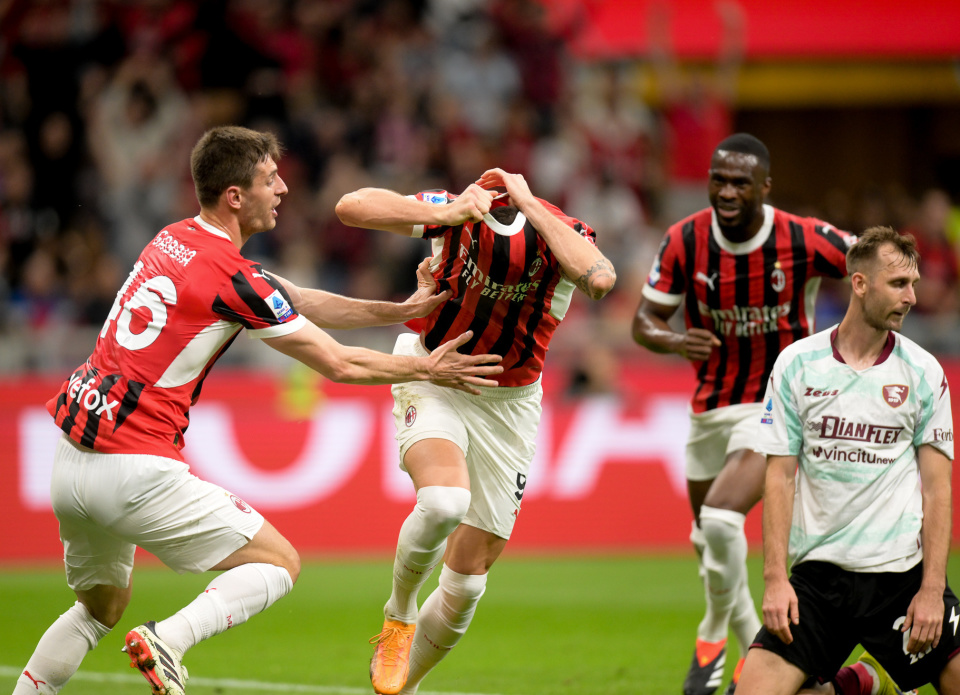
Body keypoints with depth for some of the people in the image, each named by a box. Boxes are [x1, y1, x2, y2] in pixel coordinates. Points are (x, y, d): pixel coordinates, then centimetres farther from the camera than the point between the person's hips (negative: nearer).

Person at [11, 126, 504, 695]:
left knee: (101, 608, 26)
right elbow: (337, 364, -4)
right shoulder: (233, 276, -13)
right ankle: (168, 640, -17)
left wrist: (400, 310, 20)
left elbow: (296, 302, 21)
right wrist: (428, 369, 10)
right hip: (136, 471, -8)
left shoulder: (175, 240, 12)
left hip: (72, 459, 8)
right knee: (278, 563, 2)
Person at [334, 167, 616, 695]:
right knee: (444, 501, -33)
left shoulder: (561, 235, -22)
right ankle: (398, 614, -5)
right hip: (434, 379, -2)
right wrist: (447, 212, -37)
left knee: (467, 580, 2)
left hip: (507, 403, 2)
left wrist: (532, 207, -37)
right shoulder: (454, 218, -23)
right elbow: (350, 207, -30)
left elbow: (600, 281, -45)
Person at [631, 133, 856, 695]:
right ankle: (755, 645, 39)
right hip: (711, 406, 5)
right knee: (708, 540, 15)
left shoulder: (805, 242, -18)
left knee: (720, 520, -24)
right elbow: (645, 320, -6)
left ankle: (715, 638, 0)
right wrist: (673, 341, -27)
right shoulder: (684, 242, -10)